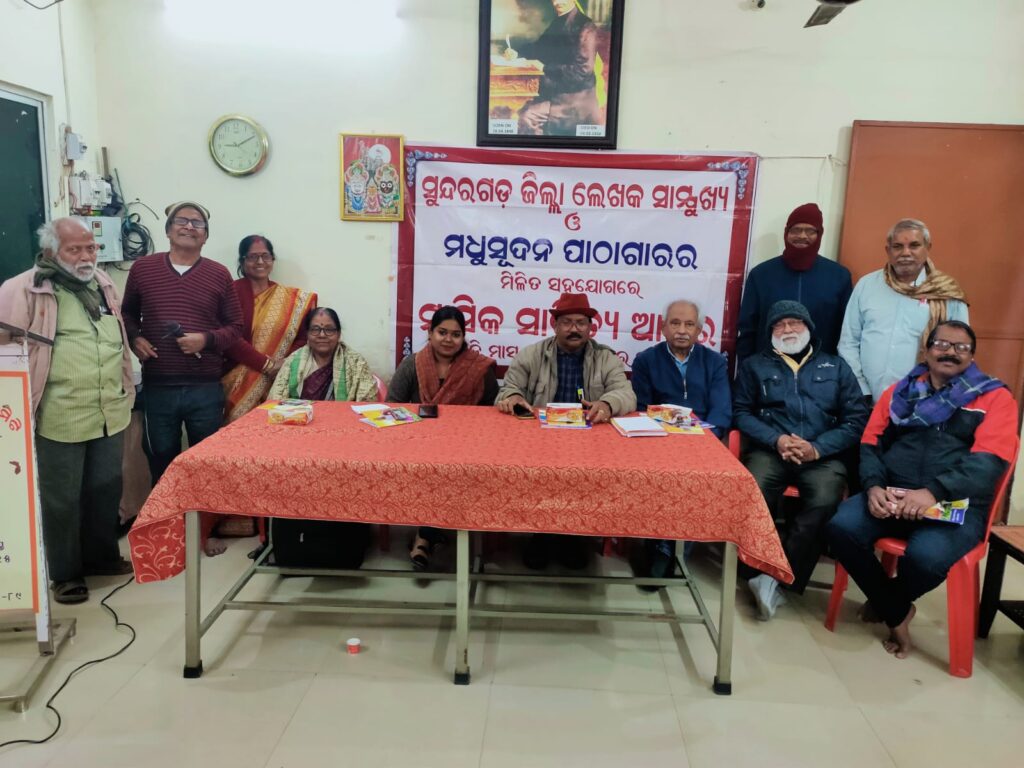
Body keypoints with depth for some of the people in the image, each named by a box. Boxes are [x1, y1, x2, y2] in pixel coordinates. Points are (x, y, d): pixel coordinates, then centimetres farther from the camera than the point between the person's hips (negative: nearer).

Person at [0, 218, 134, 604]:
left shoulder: (103, 284, 11)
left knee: (105, 491, 17)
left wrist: (126, 391, 20)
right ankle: (66, 574, 23)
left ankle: (102, 556, 34)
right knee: (62, 499, 7)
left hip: (110, 413, 6)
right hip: (60, 418, -5)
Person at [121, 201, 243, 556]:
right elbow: (127, 313, 15)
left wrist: (208, 339, -13)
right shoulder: (142, 268, 4)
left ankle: (207, 530, 24)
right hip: (157, 387, 1)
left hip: (205, 388, 0)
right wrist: (134, 339, -4)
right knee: (161, 459, 10)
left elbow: (235, 327, 5)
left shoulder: (219, 274, 2)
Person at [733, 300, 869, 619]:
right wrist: (776, 439, -11)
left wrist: (817, 448, -7)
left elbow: (857, 419, 9)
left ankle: (773, 577, -21)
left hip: (823, 455, 1)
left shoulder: (836, 366, 19)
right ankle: (761, 572, -16)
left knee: (824, 502, -32)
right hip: (770, 449, 0)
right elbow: (741, 412, 7)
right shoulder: (755, 365, 18)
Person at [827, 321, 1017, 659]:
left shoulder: (994, 397, 6)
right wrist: (873, 486, -12)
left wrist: (933, 492, -26)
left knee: (926, 555, -33)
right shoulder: (900, 391, 16)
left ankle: (885, 600, 6)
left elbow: (989, 462, -9)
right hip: (892, 495, 3)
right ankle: (896, 612, 1)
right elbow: (870, 444, 11)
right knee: (842, 527, -25)